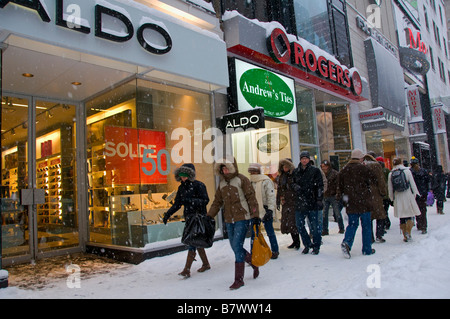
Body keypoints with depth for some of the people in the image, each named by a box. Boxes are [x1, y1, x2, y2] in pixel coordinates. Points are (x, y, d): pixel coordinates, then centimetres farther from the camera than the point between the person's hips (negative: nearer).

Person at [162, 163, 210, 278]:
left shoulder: (199, 185, -11)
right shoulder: (181, 188, 10)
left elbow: (205, 200, -17)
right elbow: (177, 204, 12)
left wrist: (190, 200, -26)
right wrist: (168, 214, 0)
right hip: (189, 218, 7)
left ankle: (187, 270, -7)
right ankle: (206, 264, 28)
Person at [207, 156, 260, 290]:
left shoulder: (241, 179, -7)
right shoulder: (222, 183, 11)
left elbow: (251, 198, -9)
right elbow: (217, 201, 15)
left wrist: (255, 215, -14)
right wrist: (209, 216, 7)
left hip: (242, 218, -6)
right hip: (229, 220, 7)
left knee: (237, 246, -10)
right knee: (235, 247, 11)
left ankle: (239, 279, 2)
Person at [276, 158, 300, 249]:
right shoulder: (281, 176, 13)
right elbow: (279, 189, 17)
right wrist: (278, 202, 15)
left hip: (294, 201, -6)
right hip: (285, 202, 6)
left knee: (293, 221, -7)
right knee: (286, 222, 7)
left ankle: (297, 241, 8)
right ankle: (295, 241, 19)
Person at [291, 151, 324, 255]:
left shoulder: (315, 170, 1)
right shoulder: (295, 171, 11)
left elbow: (320, 186, -1)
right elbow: (292, 183, 21)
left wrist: (319, 200, -8)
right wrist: (296, 187, -2)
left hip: (312, 202, -3)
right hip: (300, 202, 4)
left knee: (314, 225, 2)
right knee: (299, 225, 6)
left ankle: (316, 246, 19)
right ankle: (307, 244, 23)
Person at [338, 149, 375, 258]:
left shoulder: (344, 170, 6)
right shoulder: (363, 168, -10)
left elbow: (340, 185, 8)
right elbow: (372, 178, -1)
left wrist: (342, 198, 15)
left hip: (350, 203, 4)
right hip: (363, 202, -4)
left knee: (352, 224, 11)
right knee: (366, 225, 8)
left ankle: (347, 242, -11)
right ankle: (367, 249, 15)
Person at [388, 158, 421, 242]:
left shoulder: (391, 174, 2)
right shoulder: (407, 171, -4)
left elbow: (390, 187, 6)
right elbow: (412, 184, -1)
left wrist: (392, 198, 16)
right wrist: (414, 194, 10)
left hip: (398, 198, 2)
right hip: (408, 196, -2)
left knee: (402, 218, 8)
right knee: (411, 216, 4)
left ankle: (405, 236, 11)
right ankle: (408, 233, -10)